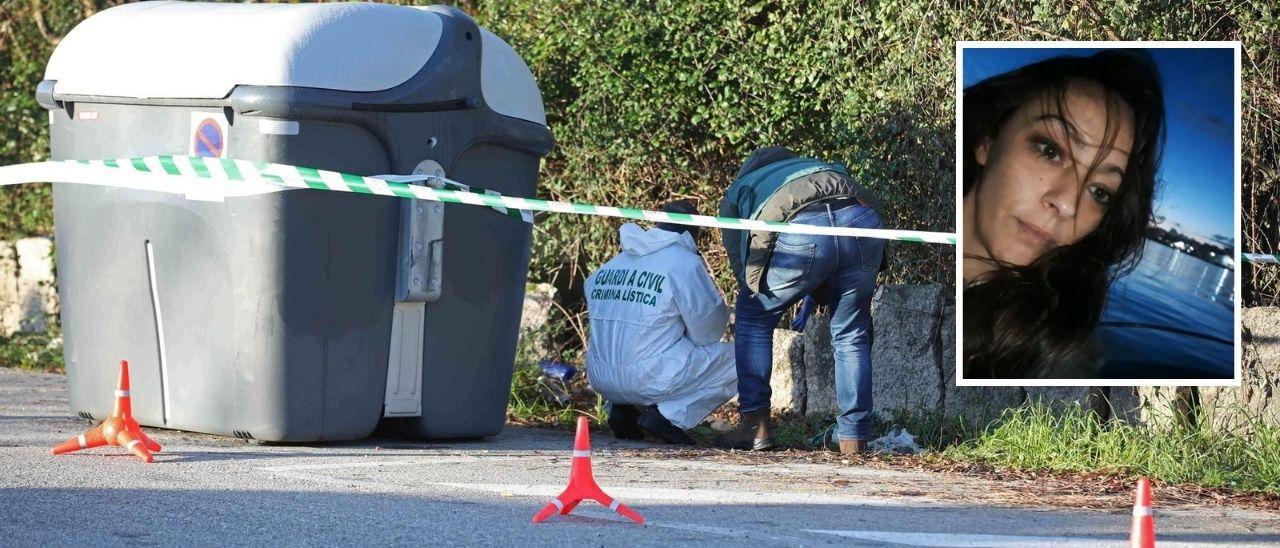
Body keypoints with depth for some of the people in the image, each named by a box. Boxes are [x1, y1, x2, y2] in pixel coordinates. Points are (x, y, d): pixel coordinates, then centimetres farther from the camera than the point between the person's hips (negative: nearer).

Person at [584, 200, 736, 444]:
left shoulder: (608, 267, 14)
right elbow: (706, 331, -3)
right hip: (650, 380, -7)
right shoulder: (685, 262, -6)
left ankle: (622, 410, 12)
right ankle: (667, 415, -7)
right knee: (734, 360, 5)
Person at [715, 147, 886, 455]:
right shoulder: (815, 166, 46)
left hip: (802, 231, -3)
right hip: (862, 219, 3)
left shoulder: (736, 194, 35)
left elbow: (741, 266, 27)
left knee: (752, 320, 20)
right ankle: (854, 438, 17)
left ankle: (756, 425, 14)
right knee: (851, 335, 19)